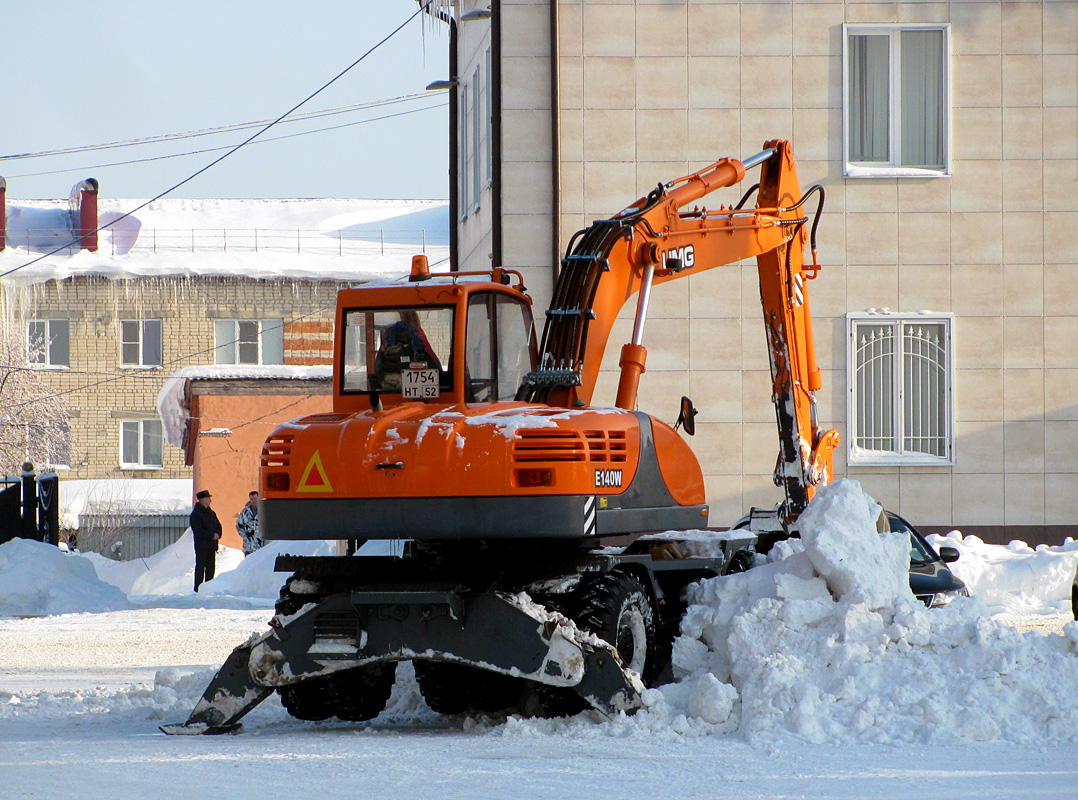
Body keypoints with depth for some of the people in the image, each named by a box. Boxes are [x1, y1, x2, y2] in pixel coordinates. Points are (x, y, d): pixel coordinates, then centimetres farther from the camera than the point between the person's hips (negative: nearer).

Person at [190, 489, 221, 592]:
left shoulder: (211, 513, 16)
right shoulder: (196, 514, -9)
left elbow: (218, 526, 19)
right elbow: (198, 531, -16)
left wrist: (217, 535, -3)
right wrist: (212, 535, -18)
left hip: (211, 545, 7)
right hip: (201, 546, -7)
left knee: (210, 568, 7)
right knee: (200, 568, -6)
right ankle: (197, 589, -4)